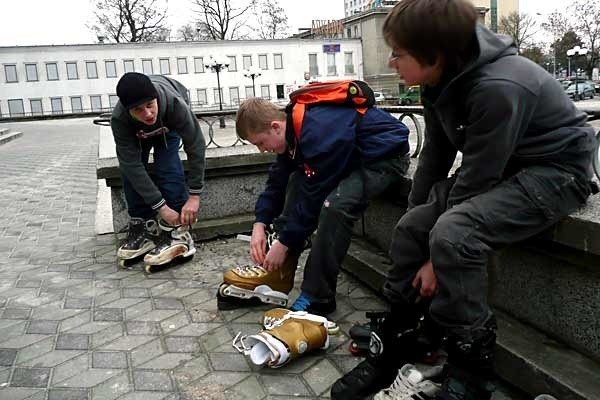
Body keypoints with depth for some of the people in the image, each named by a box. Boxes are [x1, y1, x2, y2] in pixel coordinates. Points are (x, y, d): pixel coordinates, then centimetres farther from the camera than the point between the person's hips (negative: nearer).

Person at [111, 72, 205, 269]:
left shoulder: (175, 103, -44)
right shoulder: (119, 119, -39)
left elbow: (196, 147, -35)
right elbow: (133, 165, -38)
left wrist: (194, 195, -35)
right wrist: (161, 206, -40)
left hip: (169, 123, -1)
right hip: (137, 132, 2)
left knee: (167, 165, -23)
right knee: (128, 168, -15)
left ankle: (176, 231, -18)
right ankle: (141, 229, -3)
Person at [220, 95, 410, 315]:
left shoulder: (318, 132, -32)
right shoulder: (293, 122, -3)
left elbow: (314, 196, -27)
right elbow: (278, 178, 4)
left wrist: (284, 243, -18)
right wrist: (259, 224, -5)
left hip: (387, 156, -10)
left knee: (335, 204, -32)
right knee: (296, 180, 3)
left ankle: (317, 299, -16)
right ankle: (279, 272, 6)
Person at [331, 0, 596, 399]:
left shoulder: (498, 89, -30)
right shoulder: (443, 79, -5)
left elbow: (475, 182, -27)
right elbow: (435, 156, 4)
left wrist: (437, 258, -18)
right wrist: (417, 217, 10)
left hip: (554, 171, -8)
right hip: (498, 167, 9)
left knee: (453, 234, -31)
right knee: (410, 228, -1)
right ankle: (393, 346, 11)